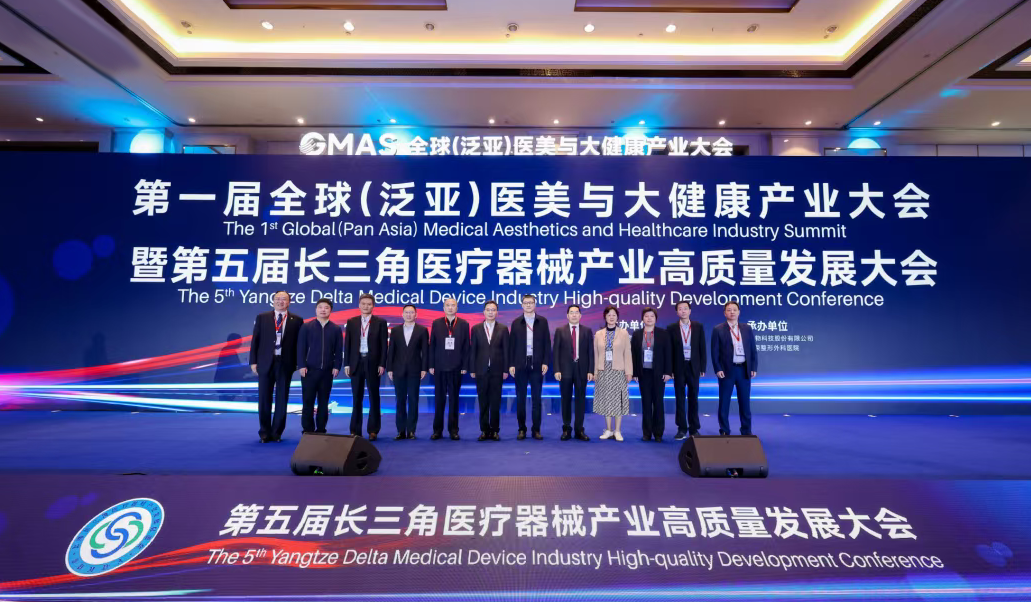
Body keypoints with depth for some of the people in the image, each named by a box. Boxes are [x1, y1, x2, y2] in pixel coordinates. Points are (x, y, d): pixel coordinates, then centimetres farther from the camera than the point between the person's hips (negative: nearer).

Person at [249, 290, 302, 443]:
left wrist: (298, 363, -4)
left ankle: (276, 432, 16)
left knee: (282, 399, 5)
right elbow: (255, 341, 5)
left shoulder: (296, 320, 4)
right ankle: (264, 432, 18)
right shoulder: (261, 318, 7)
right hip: (266, 363, 1)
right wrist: (253, 361, -2)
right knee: (264, 399, 6)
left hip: (285, 363, 0)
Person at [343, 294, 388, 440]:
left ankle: (373, 430, 10)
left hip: (373, 363, -2)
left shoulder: (380, 322, 1)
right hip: (356, 362, 2)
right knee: (356, 398, 7)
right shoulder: (351, 322, 7)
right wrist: (346, 364, 0)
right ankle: (355, 430, 14)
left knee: (373, 397, 4)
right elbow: (347, 344, 6)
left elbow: (384, 345, -1)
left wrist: (382, 364, -8)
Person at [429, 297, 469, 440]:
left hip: (456, 368, 0)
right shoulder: (436, 323, 6)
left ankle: (453, 430, 13)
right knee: (439, 399, 5)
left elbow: (466, 347, 2)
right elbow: (432, 345, 5)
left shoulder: (464, 324, 4)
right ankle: (437, 429, 14)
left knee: (454, 399, 5)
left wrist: (464, 366, -3)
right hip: (439, 367, 1)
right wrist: (431, 365, -1)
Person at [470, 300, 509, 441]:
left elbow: (506, 350, 3)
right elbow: (472, 350, 5)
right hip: (481, 370, 1)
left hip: (497, 370, -1)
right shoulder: (476, 329, 6)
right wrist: (472, 369, 0)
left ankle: (495, 431, 13)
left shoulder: (503, 329, 4)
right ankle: (484, 430, 13)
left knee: (495, 403, 4)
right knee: (483, 402, 5)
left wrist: (505, 370, -2)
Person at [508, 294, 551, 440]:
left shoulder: (542, 321, 5)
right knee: (520, 398, 5)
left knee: (536, 398, 4)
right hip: (520, 365, 1)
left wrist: (545, 362, -5)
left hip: (537, 364, 0)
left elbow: (547, 343, 3)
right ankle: (522, 429, 14)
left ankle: (536, 429, 12)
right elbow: (512, 345, 4)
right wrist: (510, 364, -2)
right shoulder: (516, 322, 5)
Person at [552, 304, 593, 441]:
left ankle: (579, 430, 13)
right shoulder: (560, 331, 4)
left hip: (582, 369, 1)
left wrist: (590, 371, -3)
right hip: (565, 370, -1)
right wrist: (557, 370, -8)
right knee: (566, 400, 6)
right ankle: (566, 429, 15)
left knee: (581, 400, 5)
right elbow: (556, 351, 1)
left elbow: (590, 352, 4)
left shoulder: (587, 331, 6)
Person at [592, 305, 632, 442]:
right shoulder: (598, 334, 6)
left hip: (618, 371, -2)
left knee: (618, 400, 2)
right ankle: (608, 430, 16)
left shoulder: (624, 333, 2)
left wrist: (629, 372, -4)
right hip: (603, 371, 2)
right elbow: (596, 355, 6)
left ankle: (617, 431, 12)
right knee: (605, 400, 6)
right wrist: (595, 372, 3)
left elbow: (627, 354, 0)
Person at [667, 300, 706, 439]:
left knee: (693, 398, 7)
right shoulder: (671, 328, 0)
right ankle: (682, 428, 12)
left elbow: (702, 348, 4)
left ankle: (694, 429, 17)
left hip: (694, 367, 1)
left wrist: (702, 367, 0)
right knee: (680, 398, 4)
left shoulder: (698, 326, 3)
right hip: (679, 367, -1)